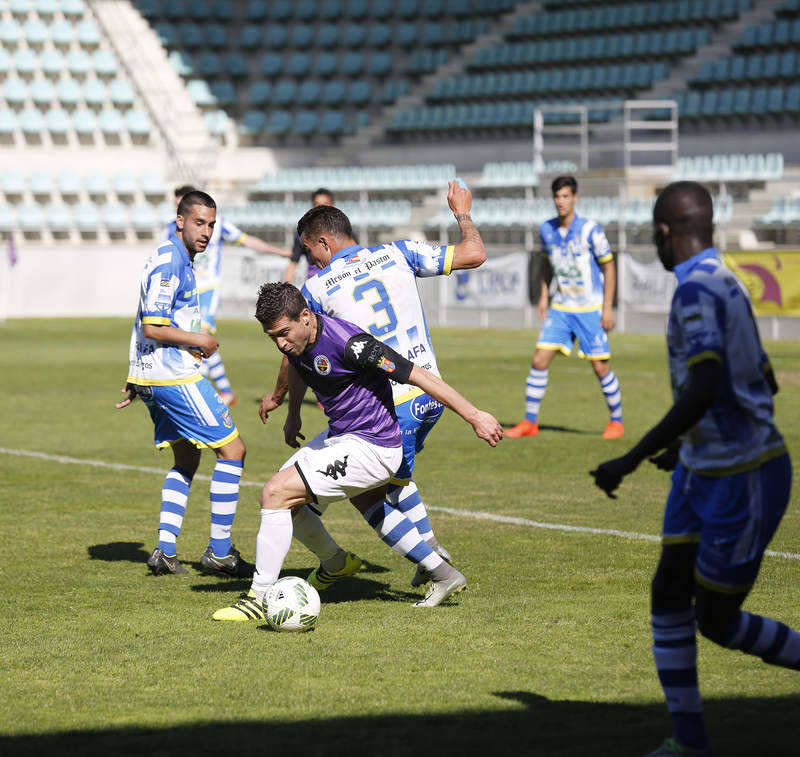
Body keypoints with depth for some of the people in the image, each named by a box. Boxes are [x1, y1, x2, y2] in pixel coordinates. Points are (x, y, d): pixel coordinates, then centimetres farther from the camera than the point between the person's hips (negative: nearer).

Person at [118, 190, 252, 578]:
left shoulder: (179, 261, 16)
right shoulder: (169, 262, -16)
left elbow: (148, 324, 23)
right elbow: (153, 328, -22)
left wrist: (136, 380, 26)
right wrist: (198, 340, -11)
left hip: (152, 375, 10)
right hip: (174, 375, -10)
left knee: (186, 459, 18)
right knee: (232, 450, -4)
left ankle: (165, 550, 11)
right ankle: (219, 552, -1)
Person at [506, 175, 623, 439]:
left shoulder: (590, 230, -14)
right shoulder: (547, 229, 1)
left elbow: (609, 267, -7)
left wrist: (607, 307, -10)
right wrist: (544, 296, 11)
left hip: (590, 309, -4)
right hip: (560, 308, 4)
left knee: (600, 367, -1)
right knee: (539, 361, -5)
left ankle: (616, 420, 18)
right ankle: (530, 422, 4)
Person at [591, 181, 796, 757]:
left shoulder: (697, 290, -22)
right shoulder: (727, 285, 8)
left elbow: (705, 391, -34)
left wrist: (633, 460, -30)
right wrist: (687, 445, 28)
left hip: (745, 483, -9)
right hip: (702, 471, 9)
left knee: (716, 622, 2)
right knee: (669, 596, 5)